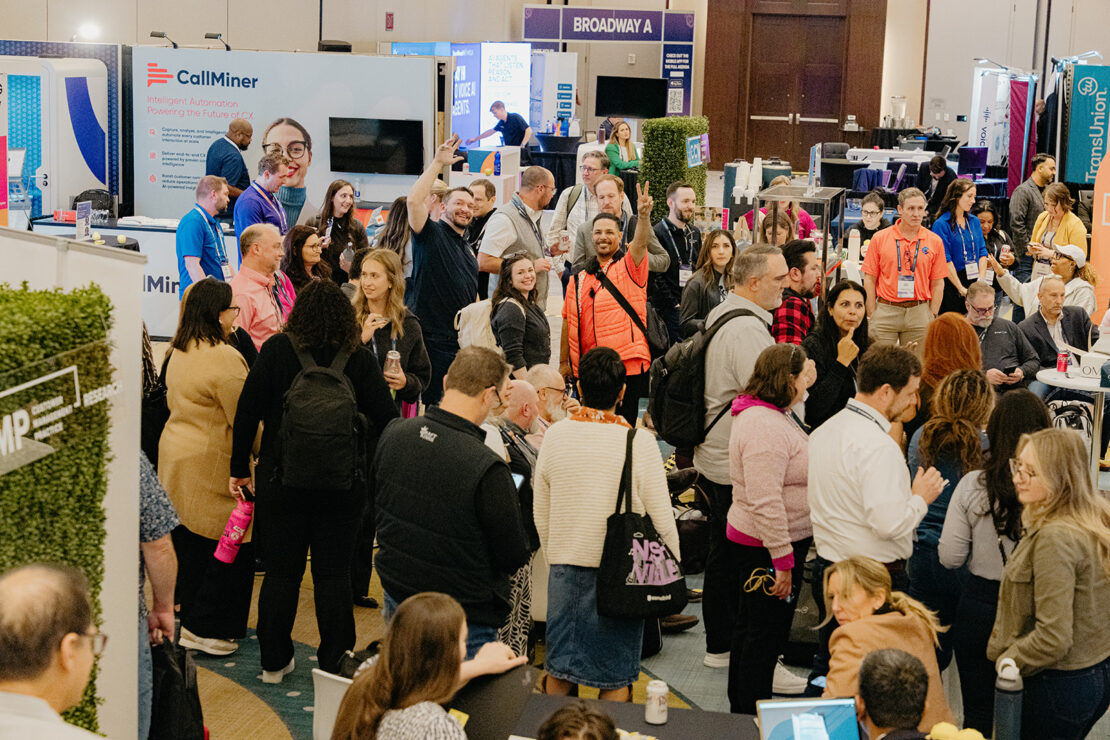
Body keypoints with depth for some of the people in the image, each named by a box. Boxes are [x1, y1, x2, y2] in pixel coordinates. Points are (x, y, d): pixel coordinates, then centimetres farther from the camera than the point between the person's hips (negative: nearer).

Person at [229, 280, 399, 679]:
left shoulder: (276, 350, -5)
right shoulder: (361, 360, -6)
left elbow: (247, 411, -5)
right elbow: (386, 420, -8)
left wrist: (239, 467, 3)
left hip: (282, 478, 1)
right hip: (342, 484, 0)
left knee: (281, 571, 11)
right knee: (333, 571, 9)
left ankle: (274, 661, 21)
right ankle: (335, 663, 15)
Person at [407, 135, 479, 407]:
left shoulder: (468, 252, 20)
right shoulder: (431, 234, -4)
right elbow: (414, 200, -23)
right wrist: (437, 163, -21)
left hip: (459, 343, 8)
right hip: (430, 339, -8)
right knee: (432, 406, -6)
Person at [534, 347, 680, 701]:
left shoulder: (555, 435, -3)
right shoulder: (639, 441, -12)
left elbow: (540, 512, 7)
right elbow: (661, 518, -7)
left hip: (565, 566, 3)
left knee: (558, 670, 14)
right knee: (616, 678, 7)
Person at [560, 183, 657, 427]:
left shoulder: (628, 268, 2)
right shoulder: (579, 280, 14)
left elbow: (641, 243, -18)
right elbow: (569, 322, 15)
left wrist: (644, 216, -37)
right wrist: (563, 363, 12)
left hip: (627, 365, -4)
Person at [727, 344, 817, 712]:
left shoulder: (773, 415, 10)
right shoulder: (765, 427, -26)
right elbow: (765, 502, -29)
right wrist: (783, 560, -26)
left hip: (749, 543, 11)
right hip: (767, 548, -11)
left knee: (750, 628, 20)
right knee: (766, 634, -1)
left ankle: (740, 708, 34)